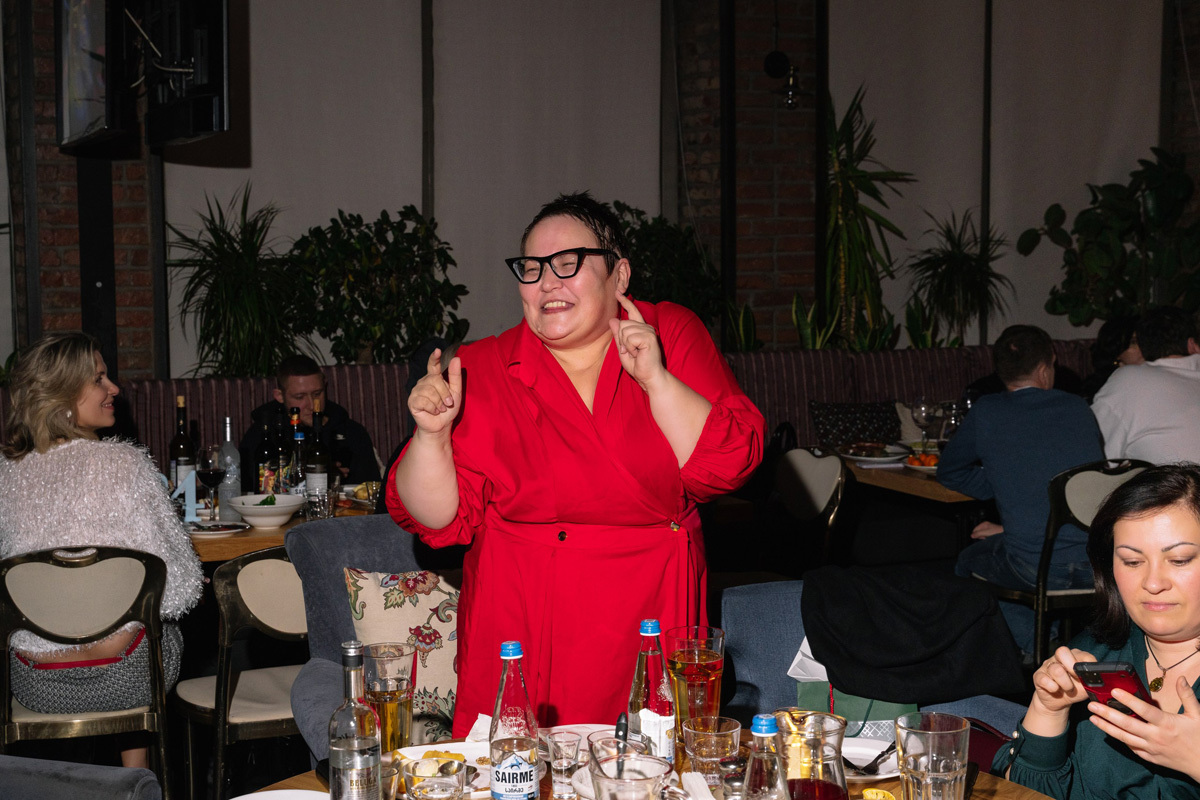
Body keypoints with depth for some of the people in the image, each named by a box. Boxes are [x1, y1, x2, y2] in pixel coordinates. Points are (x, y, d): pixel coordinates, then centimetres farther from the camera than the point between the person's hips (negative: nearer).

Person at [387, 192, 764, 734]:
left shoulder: (672, 336, 0)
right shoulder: (480, 370, -2)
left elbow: (726, 468, -9)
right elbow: (438, 521, -3)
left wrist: (655, 379, -17)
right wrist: (432, 433, -19)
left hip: (653, 621, 1)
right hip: (522, 624, 0)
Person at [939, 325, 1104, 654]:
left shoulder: (986, 412, 4)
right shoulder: (1079, 409, 12)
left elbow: (948, 473, 19)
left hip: (1035, 571, -4)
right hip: (1100, 566, 4)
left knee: (966, 564, 27)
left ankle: (1042, 648, 12)